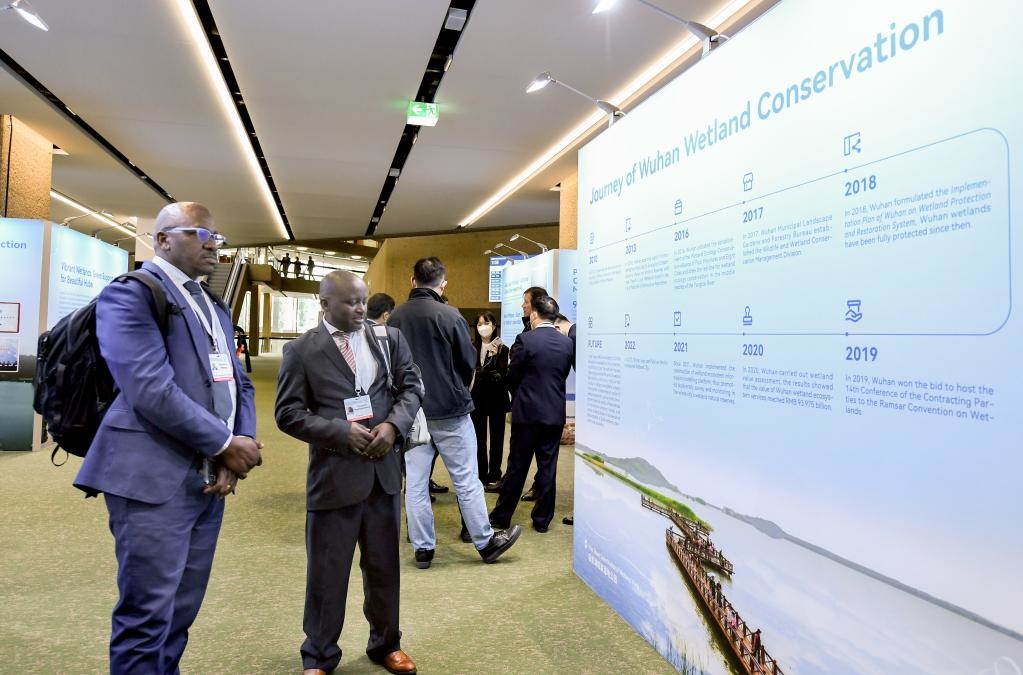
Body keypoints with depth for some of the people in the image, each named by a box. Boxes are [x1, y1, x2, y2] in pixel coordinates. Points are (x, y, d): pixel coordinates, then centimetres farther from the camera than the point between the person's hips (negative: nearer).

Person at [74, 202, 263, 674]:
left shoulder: (214, 306, 18)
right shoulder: (129, 293, -8)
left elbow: (238, 383, 14)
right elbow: (152, 390, -20)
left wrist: (237, 448, -4)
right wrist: (226, 445, -13)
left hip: (208, 477, 8)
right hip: (155, 477, -8)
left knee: (181, 613, 16)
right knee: (147, 617, 1)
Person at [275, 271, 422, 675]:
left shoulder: (389, 338, 5)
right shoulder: (301, 350, -4)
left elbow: (412, 386, 5)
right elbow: (288, 414, -7)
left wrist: (393, 424, -13)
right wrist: (342, 433, -18)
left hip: (384, 469, 3)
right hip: (333, 475, -3)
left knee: (384, 566, 17)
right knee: (326, 572, 11)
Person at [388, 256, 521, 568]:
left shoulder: (395, 317, -2)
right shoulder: (449, 315, -13)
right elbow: (469, 361, -5)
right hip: (450, 409, -3)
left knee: (415, 482, 10)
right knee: (467, 481, 7)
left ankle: (422, 548, 18)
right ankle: (486, 542, 19)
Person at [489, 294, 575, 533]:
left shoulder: (525, 340, -12)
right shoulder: (567, 343, 1)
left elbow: (512, 377, -4)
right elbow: (563, 375, 8)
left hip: (527, 412, -3)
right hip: (555, 413, 3)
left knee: (517, 467, 6)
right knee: (548, 467, 9)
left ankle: (502, 516, 17)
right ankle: (542, 519, 17)